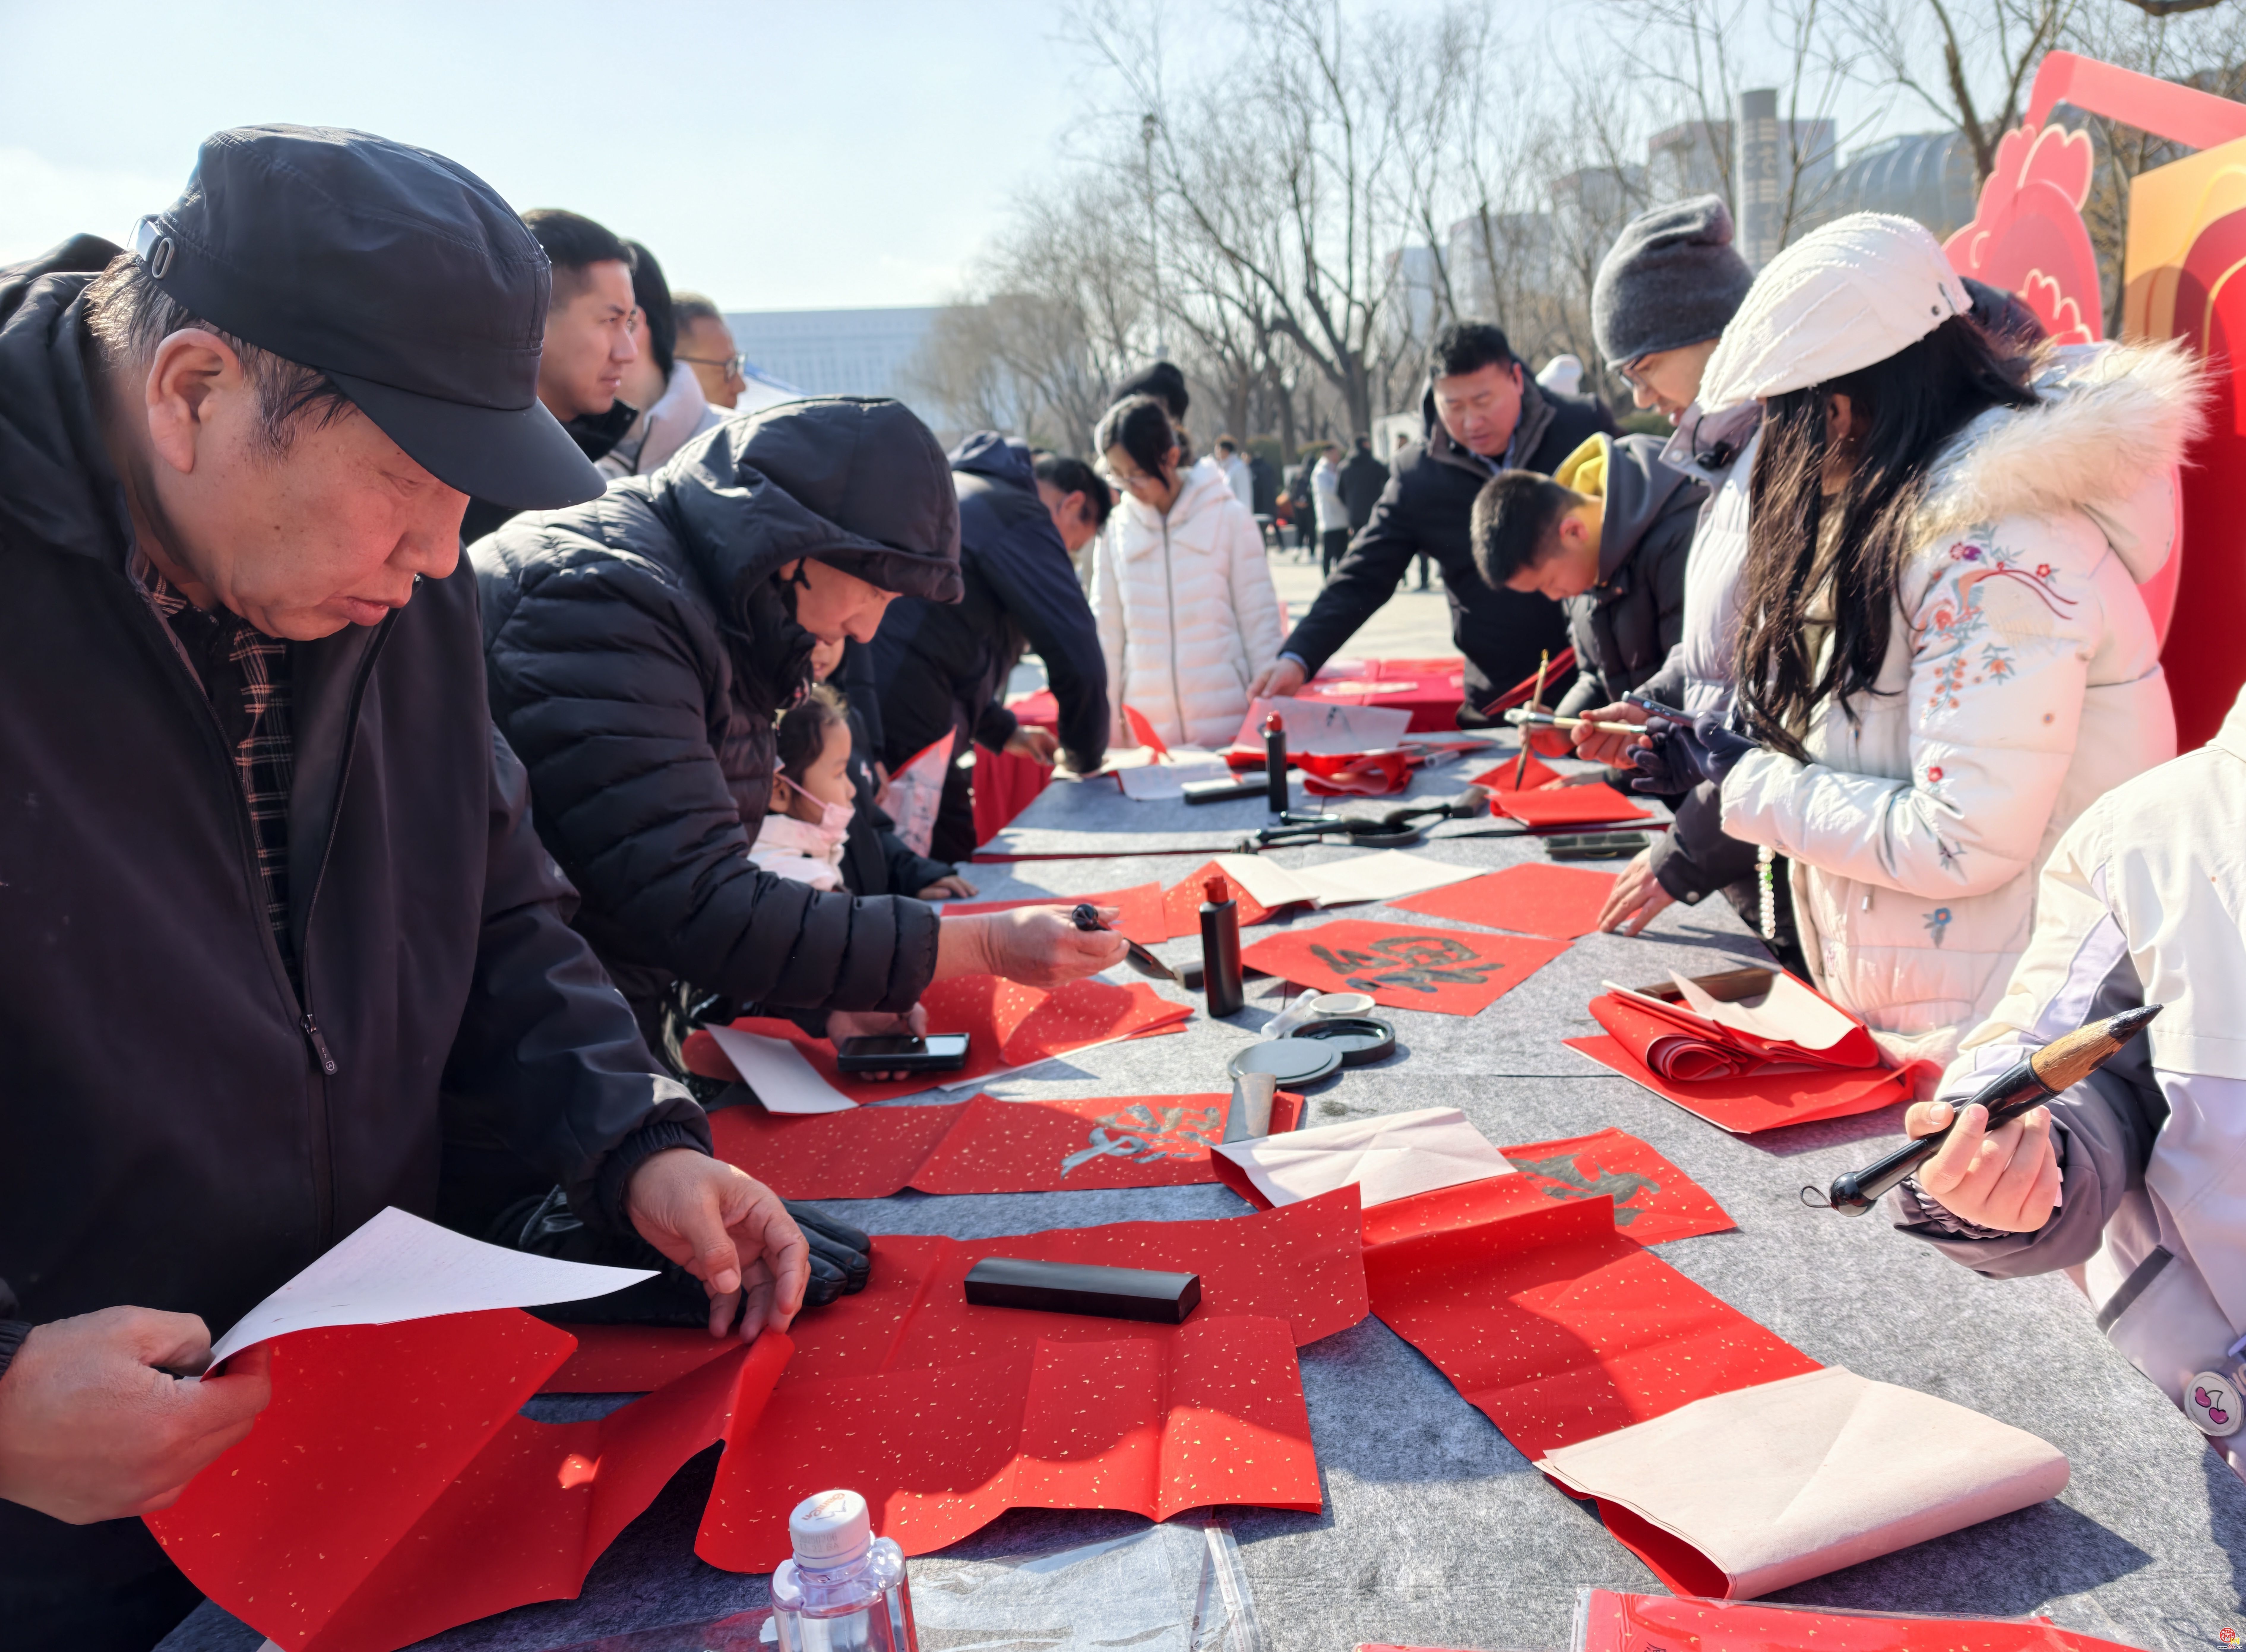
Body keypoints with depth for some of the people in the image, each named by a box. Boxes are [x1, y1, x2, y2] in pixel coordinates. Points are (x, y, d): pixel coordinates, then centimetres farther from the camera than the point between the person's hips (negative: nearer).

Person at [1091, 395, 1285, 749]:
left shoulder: (1229, 517, 0)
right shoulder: (1116, 531, 5)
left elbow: (1260, 620, 2)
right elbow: (1107, 632, 10)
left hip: (1225, 724, -2)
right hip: (1145, 729, 2)